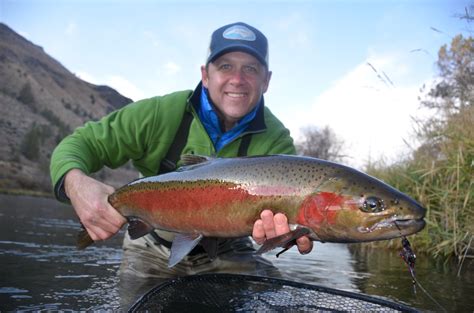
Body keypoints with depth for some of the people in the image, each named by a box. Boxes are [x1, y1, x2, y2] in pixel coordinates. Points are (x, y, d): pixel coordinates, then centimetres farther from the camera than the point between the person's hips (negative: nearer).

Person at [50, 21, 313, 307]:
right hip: (153, 251, 0)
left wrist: (274, 228, -56)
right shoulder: (162, 114, -21)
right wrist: (75, 183, -39)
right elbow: (79, 143, -15)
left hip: (223, 254, 1)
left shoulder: (276, 142, -17)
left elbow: (278, 200, -29)